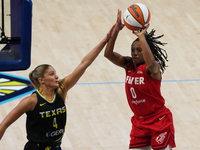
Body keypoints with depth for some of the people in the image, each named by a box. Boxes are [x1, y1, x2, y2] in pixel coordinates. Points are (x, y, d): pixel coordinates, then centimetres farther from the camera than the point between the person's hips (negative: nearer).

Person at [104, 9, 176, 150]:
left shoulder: (153, 68, -18)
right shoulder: (129, 65, 0)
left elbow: (151, 63, -44)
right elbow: (108, 54, -13)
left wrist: (142, 37, -42)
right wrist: (116, 31, -24)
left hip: (159, 121, -6)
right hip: (140, 121, 6)